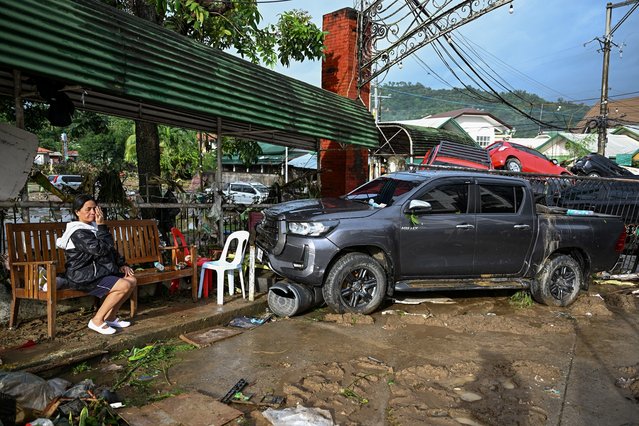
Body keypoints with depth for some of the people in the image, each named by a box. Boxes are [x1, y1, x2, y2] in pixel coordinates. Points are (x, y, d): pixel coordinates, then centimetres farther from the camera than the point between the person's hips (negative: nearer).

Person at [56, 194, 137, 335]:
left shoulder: (93, 227, 14)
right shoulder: (78, 232, -16)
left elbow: (111, 249, 19)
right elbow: (100, 249, -25)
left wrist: (121, 264, 7)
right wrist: (102, 226, -20)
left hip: (97, 271, 9)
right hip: (84, 277, -9)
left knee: (132, 280, -2)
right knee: (124, 286, -22)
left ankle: (110, 317, 6)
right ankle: (97, 321, -10)